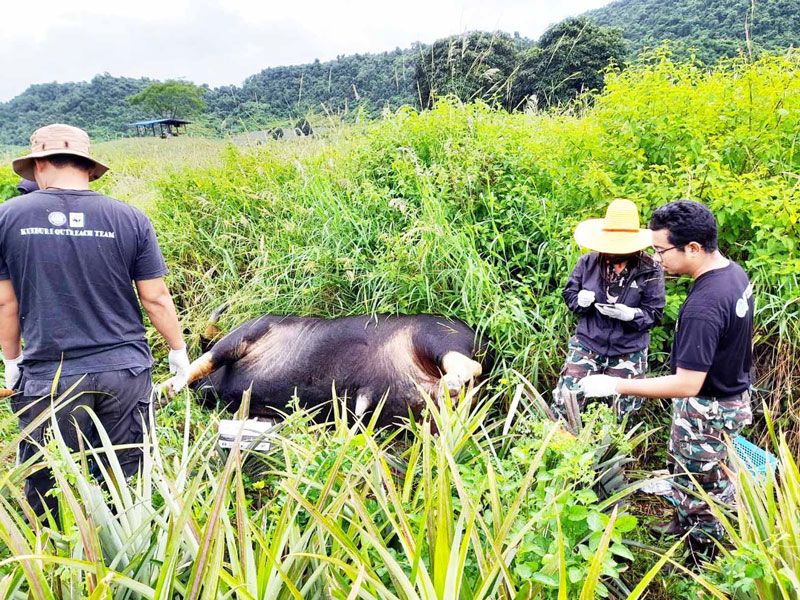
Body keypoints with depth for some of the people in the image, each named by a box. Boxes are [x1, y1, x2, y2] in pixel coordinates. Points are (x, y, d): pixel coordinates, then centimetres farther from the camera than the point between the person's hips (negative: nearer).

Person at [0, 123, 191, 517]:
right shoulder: (130, 219, -2)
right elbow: (156, 298, 0)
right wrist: (178, 350, 14)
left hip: (48, 378, 0)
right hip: (125, 372, 1)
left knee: (47, 500, 15)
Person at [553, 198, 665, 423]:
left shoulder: (650, 271, -9)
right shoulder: (588, 262, -4)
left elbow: (654, 314, -7)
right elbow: (569, 293, 5)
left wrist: (630, 314, -28)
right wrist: (579, 299, -19)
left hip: (628, 352, 0)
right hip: (587, 345, 1)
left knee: (622, 414, 13)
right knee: (564, 401, -2)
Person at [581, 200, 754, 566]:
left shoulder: (703, 306, -35)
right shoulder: (735, 273, -5)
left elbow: (687, 384, -34)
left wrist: (617, 386, -30)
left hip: (707, 411, -9)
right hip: (733, 394, 9)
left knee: (701, 487, 12)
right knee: (685, 470, 28)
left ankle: (701, 566, 33)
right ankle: (684, 524, 51)